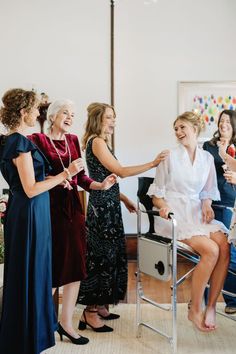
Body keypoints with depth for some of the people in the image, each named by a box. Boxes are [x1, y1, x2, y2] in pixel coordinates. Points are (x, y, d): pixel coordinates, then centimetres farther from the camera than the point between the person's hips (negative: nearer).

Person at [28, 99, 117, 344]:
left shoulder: (73, 140, 13)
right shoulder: (37, 140, -5)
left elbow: (80, 177, 10)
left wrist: (101, 185, -6)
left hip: (72, 207, 6)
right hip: (49, 207, -6)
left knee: (75, 265, 4)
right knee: (51, 268, 3)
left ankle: (66, 322, 17)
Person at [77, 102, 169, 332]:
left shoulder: (101, 142, 17)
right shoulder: (96, 142, -12)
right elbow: (120, 172, -16)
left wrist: (124, 199, 16)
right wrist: (153, 164, -15)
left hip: (108, 204, 10)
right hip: (102, 206, -10)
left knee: (111, 253, 11)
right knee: (103, 254, -6)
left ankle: (100, 306, 20)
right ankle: (91, 312, 1)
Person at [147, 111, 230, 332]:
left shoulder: (207, 159, 12)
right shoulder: (170, 157, 0)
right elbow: (156, 194, 2)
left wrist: (207, 205, -2)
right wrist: (164, 206, -19)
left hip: (197, 213, 4)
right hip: (174, 214, -4)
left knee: (224, 248, -25)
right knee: (211, 250, -27)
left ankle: (211, 307, -14)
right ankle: (195, 310, -12)